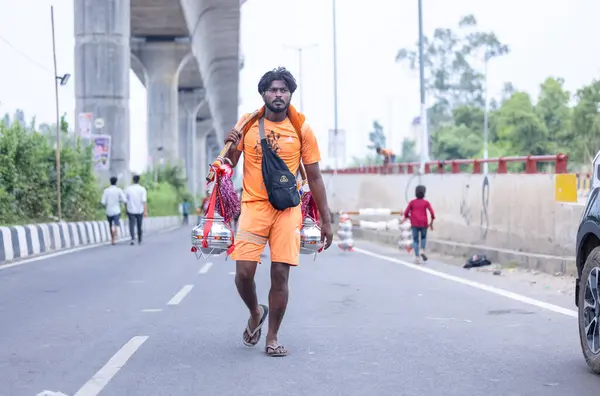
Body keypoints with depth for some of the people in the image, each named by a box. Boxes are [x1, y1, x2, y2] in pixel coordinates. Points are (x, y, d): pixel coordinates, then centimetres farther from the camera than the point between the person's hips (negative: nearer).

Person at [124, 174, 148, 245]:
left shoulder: (128, 189, -2)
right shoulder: (142, 189, -6)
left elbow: (125, 200, 4)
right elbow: (144, 201, -13)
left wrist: (126, 210, 17)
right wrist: (145, 211, -16)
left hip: (131, 211, -1)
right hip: (140, 211, 1)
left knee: (132, 225, -5)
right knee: (139, 226, 15)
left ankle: (133, 239, -27)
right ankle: (139, 240, 28)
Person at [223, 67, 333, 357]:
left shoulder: (302, 130, 3)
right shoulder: (247, 125, 4)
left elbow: (314, 177, 7)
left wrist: (326, 220, 6)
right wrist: (231, 146, -11)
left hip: (288, 209, 0)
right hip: (254, 205, 0)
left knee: (280, 274, -4)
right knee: (244, 271, -9)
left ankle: (272, 337, 10)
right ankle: (255, 313, 22)